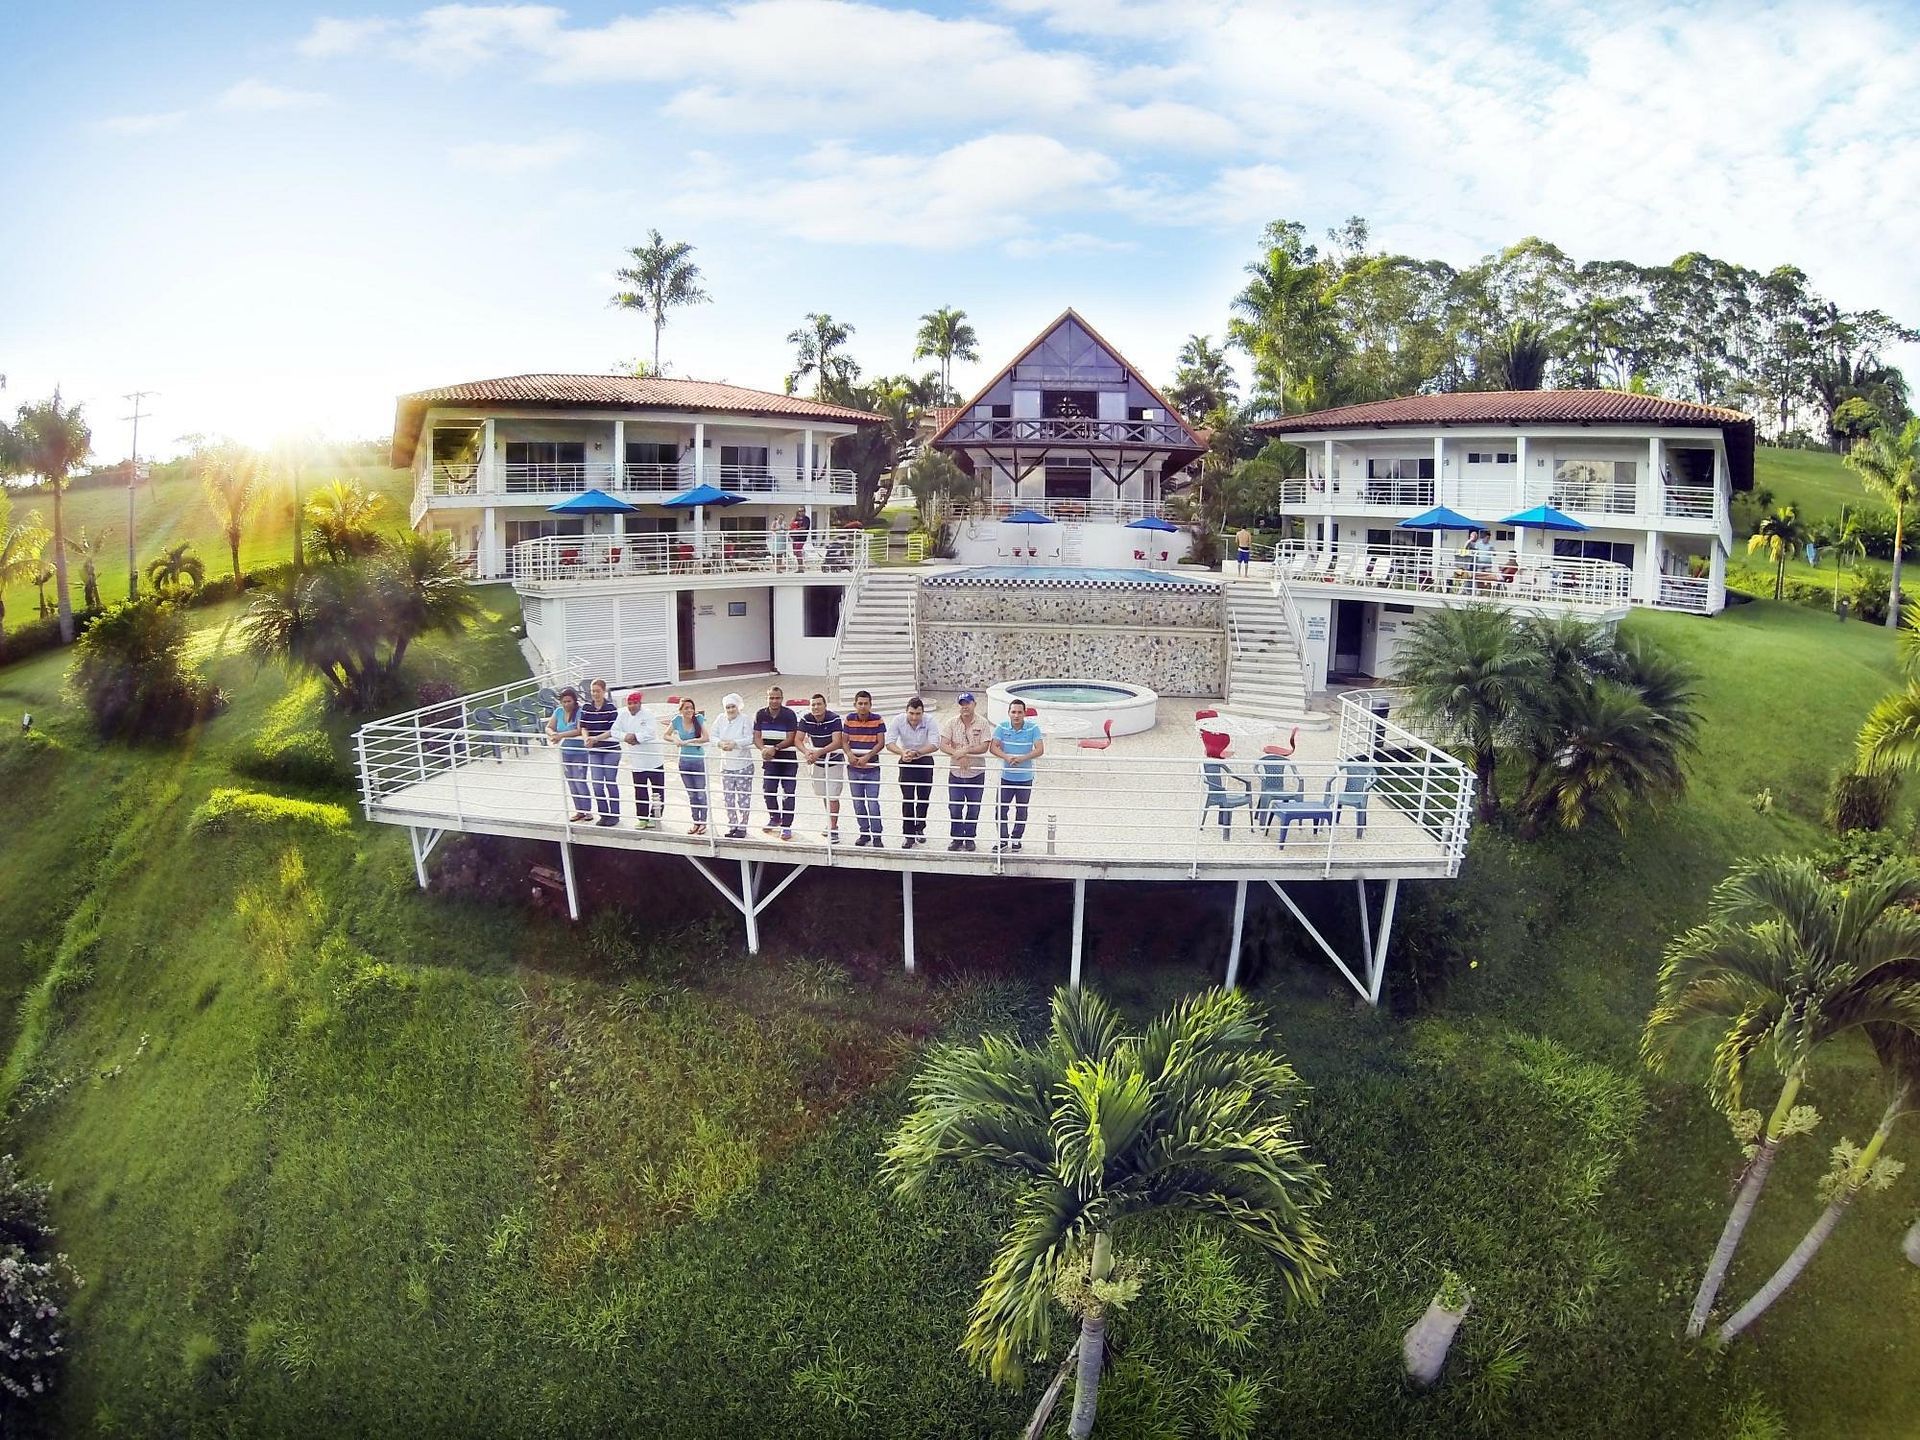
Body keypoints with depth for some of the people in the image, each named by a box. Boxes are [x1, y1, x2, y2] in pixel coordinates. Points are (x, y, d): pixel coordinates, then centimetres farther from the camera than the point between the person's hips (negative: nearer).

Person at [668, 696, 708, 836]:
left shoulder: (699, 718, -11)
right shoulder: (677, 720, -3)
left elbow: (705, 738, -19)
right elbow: (666, 735, 9)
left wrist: (686, 742, -20)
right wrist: (675, 739, -12)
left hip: (699, 761, -3)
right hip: (684, 762, 3)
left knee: (701, 794, 2)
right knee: (691, 795, 13)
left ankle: (703, 823, 15)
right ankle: (696, 823, 24)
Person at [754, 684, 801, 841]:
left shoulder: (789, 714, -12)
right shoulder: (760, 715, 0)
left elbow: (790, 739, -13)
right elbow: (757, 737, -1)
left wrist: (775, 748, -23)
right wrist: (763, 749, -20)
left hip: (788, 758, -4)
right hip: (770, 759, 4)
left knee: (788, 793, -2)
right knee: (768, 791, 8)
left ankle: (786, 826, 6)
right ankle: (774, 818, 32)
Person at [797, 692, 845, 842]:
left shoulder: (834, 719, -24)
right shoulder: (805, 719, -12)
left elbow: (837, 743, -30)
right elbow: (799, 740, -15)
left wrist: (819, 752, -42)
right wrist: (806, 752, -35)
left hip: (835, 762, -5)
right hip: (818, 762, 5)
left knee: (832, 796, -7)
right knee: (823, 795, 16)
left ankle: (833, 829, 0)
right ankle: (831, 823, 35)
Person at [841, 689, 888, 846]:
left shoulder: (877, 720, -7)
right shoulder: (848, 720, 0)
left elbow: (881, 743, -8)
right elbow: (844, 741, 2)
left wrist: (867, 757, -19)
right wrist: (850, 754, -17)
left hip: (872, 768, -3)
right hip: (854, 769, 3)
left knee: (873, 803, -5)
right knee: (858, 803, 12)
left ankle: (877, 836, 7)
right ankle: (864, 833, 26)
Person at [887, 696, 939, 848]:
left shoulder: (929, 722, -21)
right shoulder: (898, 720, -18)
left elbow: (935, 744, -29)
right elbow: (889, 742, -22)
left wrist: (917, 753, -43)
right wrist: (902, 753, -41)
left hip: (925, 761, 0)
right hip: (906, 762, 0)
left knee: (924, 797, 9)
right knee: (907, 799, -3)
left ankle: (919, 829, 29)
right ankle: (908, 834, 4)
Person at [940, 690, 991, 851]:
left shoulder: (982, 723, -6)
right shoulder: (952, 723, -2)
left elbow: (984, 747, -12)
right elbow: (943, 745, -9)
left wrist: (966, 750, -25)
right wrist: (958, 755, -24)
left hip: (976, 773, -1)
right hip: (956, 773, 1)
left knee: (973, 809, 9)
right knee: (954, 808, 5)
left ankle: (969, 838, 24)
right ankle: (957, 838, 20)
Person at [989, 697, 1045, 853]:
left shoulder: (1033, 728, -9)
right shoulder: (1002, 727, -5)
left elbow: (1040, 750, -15)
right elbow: (993, 748, -11)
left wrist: (1022, 758, -28)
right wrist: (1007, 757, -28)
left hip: (1025, 778, -1)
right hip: (1006, 776, 1)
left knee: (1021, 810, 11)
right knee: (1001, 808, 4)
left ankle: (1016, 839, 27)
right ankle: (1003, 839, 19)